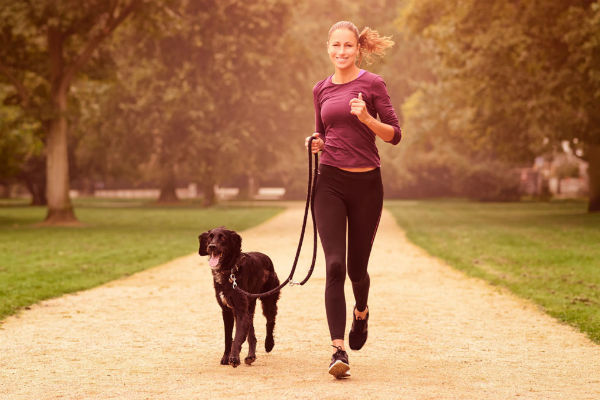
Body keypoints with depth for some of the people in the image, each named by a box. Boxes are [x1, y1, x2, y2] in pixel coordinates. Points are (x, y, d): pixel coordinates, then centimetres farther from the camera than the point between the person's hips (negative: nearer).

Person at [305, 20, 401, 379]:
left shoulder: (372, 84, -1)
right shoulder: (321, 90, 10)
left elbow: (395, 134, -3)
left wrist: (367, 118, -20)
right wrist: (316, 144, 1)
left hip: (366, 184, -2)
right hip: (331, 183, 2)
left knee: (357, 268, 8)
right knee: (335, 265, -12)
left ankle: (362, 312, 44)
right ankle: (339, 350, -12)